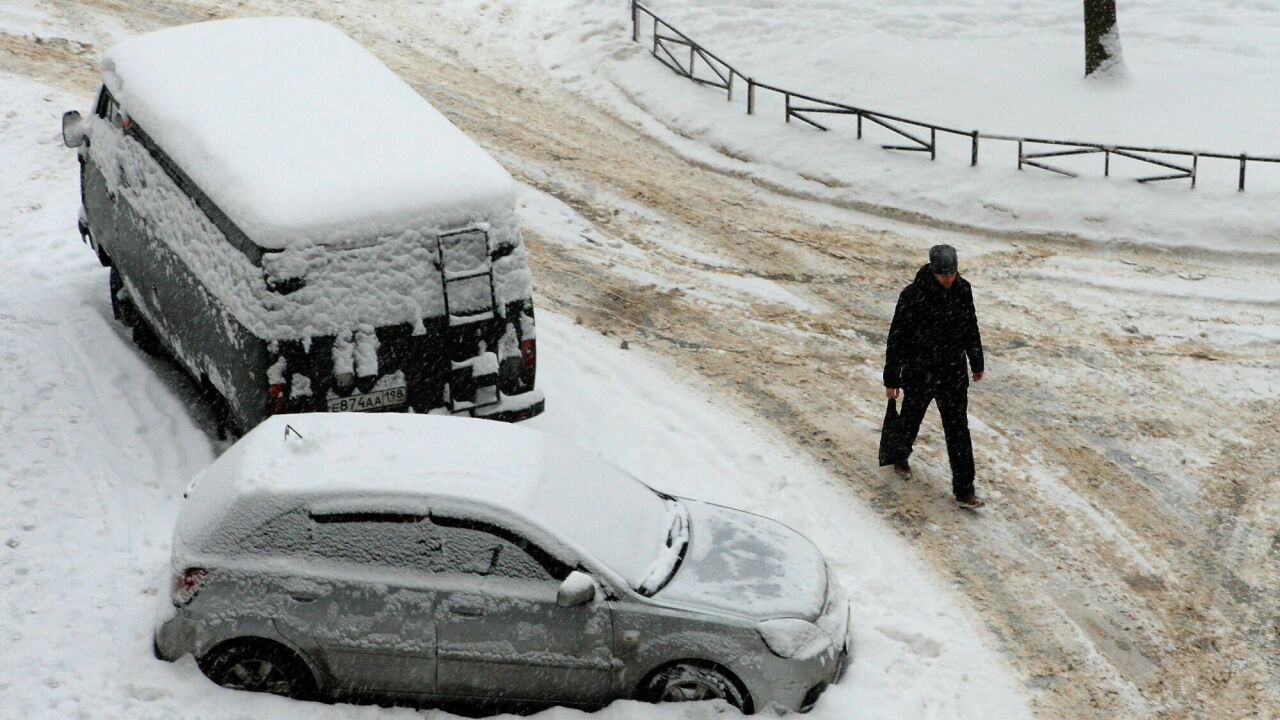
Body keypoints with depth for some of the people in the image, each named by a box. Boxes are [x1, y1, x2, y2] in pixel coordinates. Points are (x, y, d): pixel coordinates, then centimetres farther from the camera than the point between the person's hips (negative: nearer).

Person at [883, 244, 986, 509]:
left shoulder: (963, 289, -6)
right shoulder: (913, 295, -21)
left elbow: (971, 328, 10)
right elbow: (896, 338, -14)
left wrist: (977, 363, 19)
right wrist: (891, 379, -11)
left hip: (953, 372, 3)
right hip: (919, 373, -3)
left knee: (958, 429, 1)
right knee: (911, 417, 20)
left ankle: (964, 489, 5)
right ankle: (900, 455, 51)